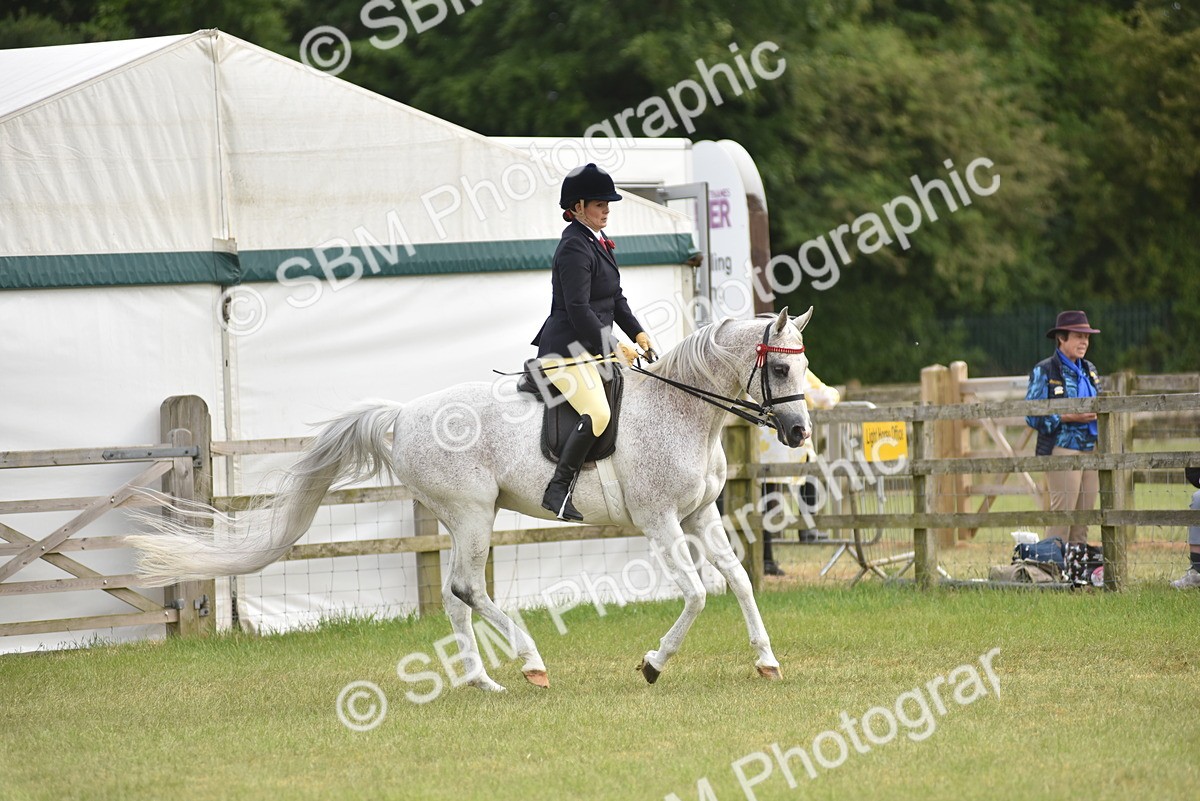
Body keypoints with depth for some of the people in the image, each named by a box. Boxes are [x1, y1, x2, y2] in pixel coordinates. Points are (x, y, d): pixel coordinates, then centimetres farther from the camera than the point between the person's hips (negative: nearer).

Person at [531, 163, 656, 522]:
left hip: (594, 343, 11)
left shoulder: (598, 242, 15)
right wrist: (611, 349, -18)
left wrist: (638, 334, 9)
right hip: (567, 349, -11)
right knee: (597, 413, -28)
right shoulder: (574, 248, -16)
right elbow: (578, 309, -22)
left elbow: (615, 299, 21)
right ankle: (558, 490, -25)